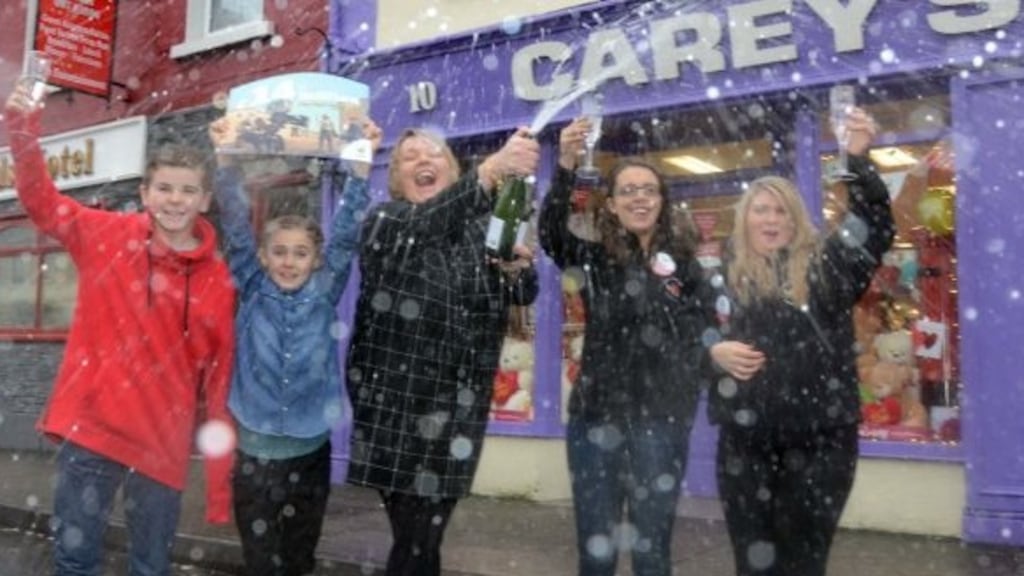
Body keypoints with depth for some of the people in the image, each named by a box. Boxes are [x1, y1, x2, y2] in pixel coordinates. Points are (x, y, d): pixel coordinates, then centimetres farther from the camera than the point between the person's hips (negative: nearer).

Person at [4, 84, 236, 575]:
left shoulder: (219, 281, -5)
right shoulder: (108, 235, -2)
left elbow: (220, 379, -3)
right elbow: (41, 201, 5)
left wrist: (219, 484, -2)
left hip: (162, 444, 0)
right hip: (91, 428, 1)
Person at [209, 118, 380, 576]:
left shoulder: (325, 295, -2)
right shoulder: (252, 293, -2)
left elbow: (346, 231, -9)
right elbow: (236, 225, -9)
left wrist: (361, 159, -16)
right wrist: (226, 156, -17)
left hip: (311, 448, 0)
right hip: (255, 449, 0)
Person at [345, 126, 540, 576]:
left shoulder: (478, 229, 9)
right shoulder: (385, 221, -4)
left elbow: (523, 295, 13)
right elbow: (423, 225, -27)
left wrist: (518, 268, -11)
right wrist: (491, 168, -41)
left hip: (457, 409, 4)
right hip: (395, 405, -4)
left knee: (424, 540, 12)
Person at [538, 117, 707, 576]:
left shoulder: (684, 265, 3)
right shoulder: (594, 259, 3)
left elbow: (700, 339, 5)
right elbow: (551, 233, -17)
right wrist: (566, 166, -32)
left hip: (660, 421, 0)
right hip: (596, 416, 1)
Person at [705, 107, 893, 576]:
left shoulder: (824, 267, 1)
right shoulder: (723, 277, 5)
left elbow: (875, 228, -11)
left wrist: (858, 158, -22)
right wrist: (715, 352, -13)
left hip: (820, 439, -1)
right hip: (744, 442, 1)